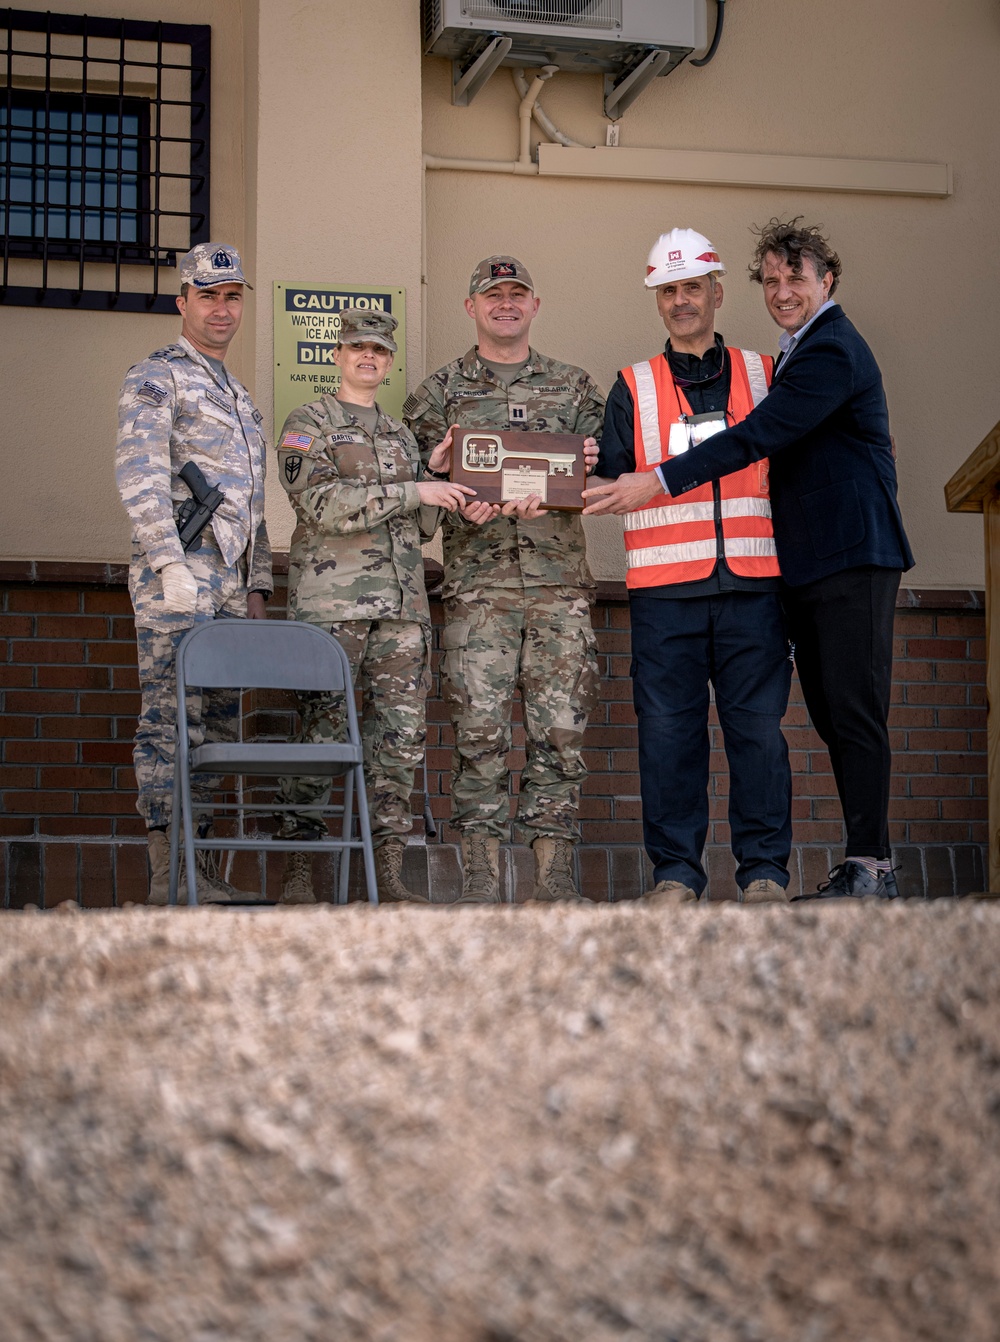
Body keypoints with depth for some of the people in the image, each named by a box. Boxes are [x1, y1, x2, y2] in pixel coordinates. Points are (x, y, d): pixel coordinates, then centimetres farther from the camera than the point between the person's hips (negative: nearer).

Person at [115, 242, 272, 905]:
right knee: (171, 720, -9)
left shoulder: (239, 396, 24)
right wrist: (171, 566, -22)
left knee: (218, 723, 7)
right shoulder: (155, 378, -1)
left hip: (230, 585, 8)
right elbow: (139, 476, -14)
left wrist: (258, 586, 20)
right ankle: (168, 869, -8)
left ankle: (201, 864, 11)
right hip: (177, 578, -8)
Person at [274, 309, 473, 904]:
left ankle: (390, 871, 6)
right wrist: (414, 490, -14)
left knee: (401, 735, 2)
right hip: (331, 601, -5)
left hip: (403, 605, 6)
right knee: (321, 731, -6)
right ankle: (299, 871, 0)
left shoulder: (402, 434, 21)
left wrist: (438, 473, 2)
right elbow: (321, 503, -12)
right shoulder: (308, 424, 3)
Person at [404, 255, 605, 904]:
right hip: (478, 582, -1)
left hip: (560, 581, 1)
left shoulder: (574, 387, 15)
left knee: (561, 730, -2)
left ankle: (555, 876, 3)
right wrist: (466, 508, -14)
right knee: (481, 732, -6)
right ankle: (481, 878, -2)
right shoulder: (440, 392, 11)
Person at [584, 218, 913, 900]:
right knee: (831, 712, 9)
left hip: (852, 558, -10)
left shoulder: (831, 351, -11)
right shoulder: (801, 351, 21)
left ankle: (872, 868, -8)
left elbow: (759, 435, -21)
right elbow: (774, 440, 23)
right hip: (811, 562, 10)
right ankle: (865, 868, 12)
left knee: (854, 711, -10)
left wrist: (659, 481, -22)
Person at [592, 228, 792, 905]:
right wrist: (591, 472, -16)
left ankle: (764, 869, 5)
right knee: (669, 728, -1)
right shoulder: (634, 388, 13)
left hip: (752, 579, 0)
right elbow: (613, 479, 5)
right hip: (664, 583, 0)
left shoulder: (762, 375, 14)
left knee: (758, 724, -2)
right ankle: (675, 871, 5)